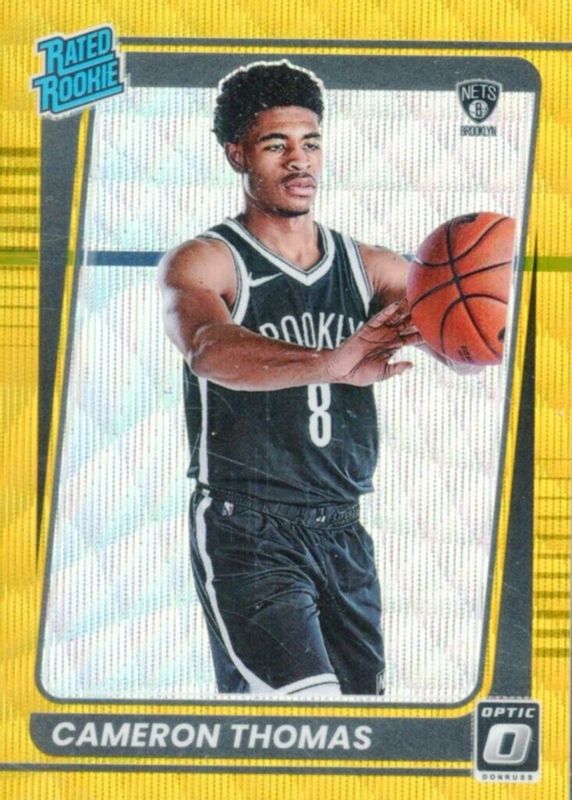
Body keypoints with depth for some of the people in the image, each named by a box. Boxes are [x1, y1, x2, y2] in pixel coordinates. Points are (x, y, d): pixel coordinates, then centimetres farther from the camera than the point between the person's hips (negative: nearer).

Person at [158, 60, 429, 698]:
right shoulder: (201, 262, -4)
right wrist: (328, 364, -44)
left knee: (360, 691, 12)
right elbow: (211, 351, -25)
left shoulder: (370, 267, 11)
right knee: (305, 695, -20)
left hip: (343, 532, 6)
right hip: (245, 531, -5)